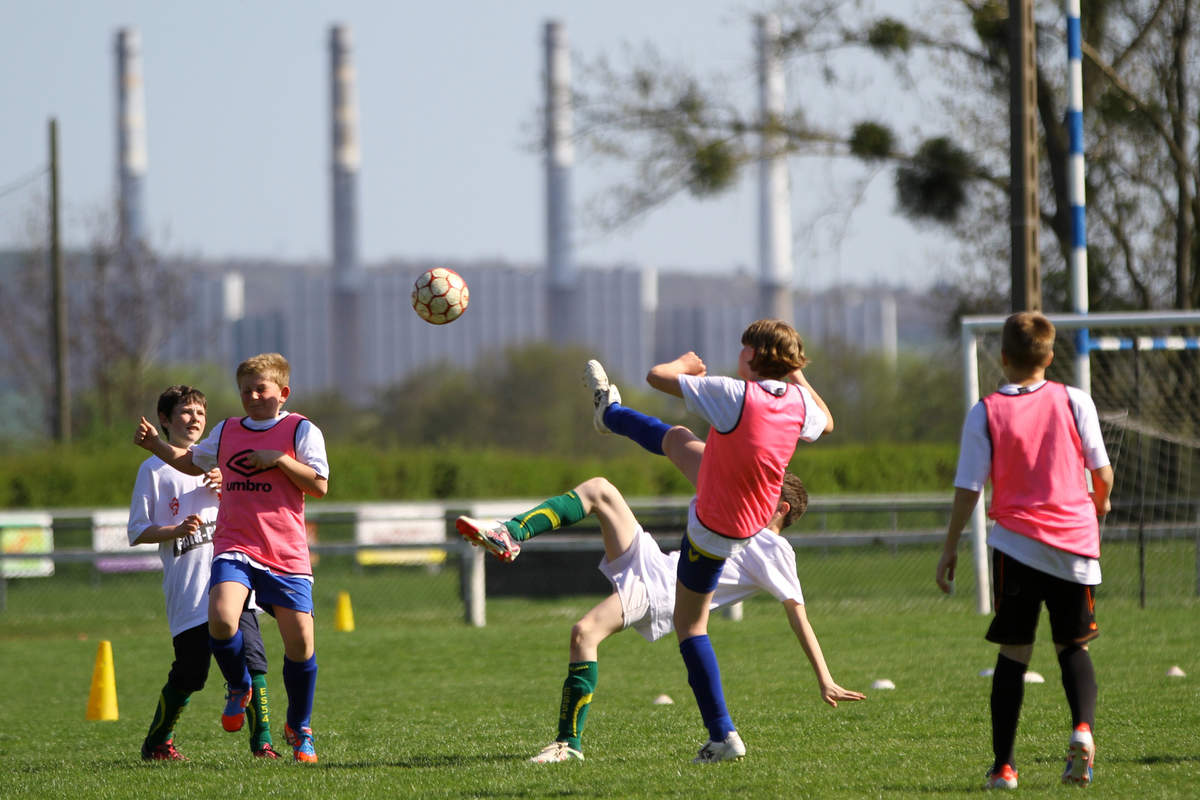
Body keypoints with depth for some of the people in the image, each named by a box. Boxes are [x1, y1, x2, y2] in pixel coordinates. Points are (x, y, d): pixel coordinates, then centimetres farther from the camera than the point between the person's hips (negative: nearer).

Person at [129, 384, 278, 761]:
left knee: (251, 657, -11)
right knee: (188, 674, -6)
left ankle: (262, 742, -7)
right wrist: (177, 530, -16)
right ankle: (157, 742, 14)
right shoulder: (154, 469, 4)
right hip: (188, 591, -4)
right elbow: (138, 532, 2)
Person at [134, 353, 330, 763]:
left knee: (300, 642, -2)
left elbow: (319, 485, -4)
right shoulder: (226, 432, 16)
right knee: (221, 621, -25)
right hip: (234, 548, 2)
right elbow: (193, 462, 34)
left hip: (287, 555, -2)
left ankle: (299, 729, 20)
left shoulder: (301, 431, 2)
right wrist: (157, 445, 19)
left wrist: (280, 460, -14)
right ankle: (238, 688, 6)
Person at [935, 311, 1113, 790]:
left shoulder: (985, 413, -2)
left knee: (1014, 653, 7)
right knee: (1073, 646, 13)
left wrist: (949, 550, 7)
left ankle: (1003, 765, 4)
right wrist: (1100, 503, 25)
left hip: (1016, 544, -1)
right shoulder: (1074, 402, -1)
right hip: (1075, 543, 1)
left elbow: (968, 489, -3)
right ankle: (1083, 725, -14)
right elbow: (1102, 472, 3)